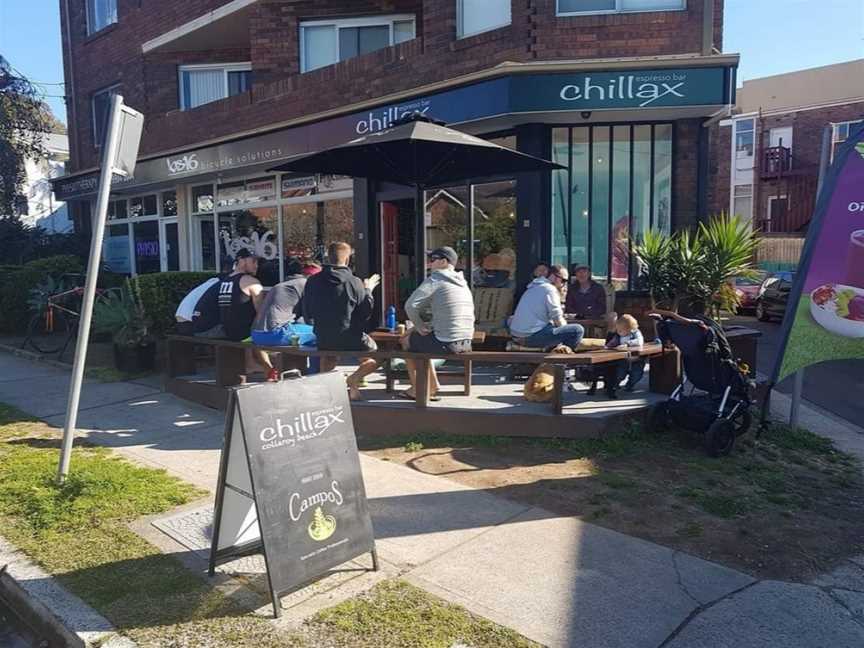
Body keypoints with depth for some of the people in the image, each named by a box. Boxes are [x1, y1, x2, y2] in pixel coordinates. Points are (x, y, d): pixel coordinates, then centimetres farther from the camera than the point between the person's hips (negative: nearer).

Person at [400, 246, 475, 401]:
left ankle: (416, 389, 25)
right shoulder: (462, 282, 14)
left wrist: (419, 327, -2)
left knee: (407, 341, 19)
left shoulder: (435, 280, -10)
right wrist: (429, 326, 19)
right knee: (421, 340, 30)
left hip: (446, 343, -7)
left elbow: (410, 305, -16)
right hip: (466, 342, 7)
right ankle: (432, 386, 27)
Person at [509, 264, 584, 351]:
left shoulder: (534, 287, 20)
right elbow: (558, 320, -11)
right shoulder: (550, 289, -8)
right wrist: (565, 324, 8)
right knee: (578, 330, -12)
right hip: (532, 336, -10)